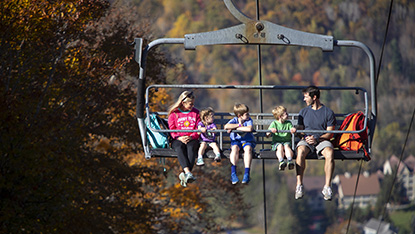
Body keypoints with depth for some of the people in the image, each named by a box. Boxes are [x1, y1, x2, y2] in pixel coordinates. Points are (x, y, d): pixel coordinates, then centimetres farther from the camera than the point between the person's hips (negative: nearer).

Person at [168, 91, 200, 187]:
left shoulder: (195, 112, 15)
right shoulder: (174, 113, 10)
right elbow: (172, 129, 5)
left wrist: (191, 137, -12)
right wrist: (179, 137, -15)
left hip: (192, 139, 1)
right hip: (178, 139, -1)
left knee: (191, 147, -36)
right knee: (179, 147, -37)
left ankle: (184, 175, -53)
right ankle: (188, 172, -56)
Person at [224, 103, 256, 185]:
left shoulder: (249, 120, -6)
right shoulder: (234, 120, -2)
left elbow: (249, 129, -29)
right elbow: (226, 126, -23)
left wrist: (235, 128, -24)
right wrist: (239, 125, -19)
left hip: (247, 141, -1)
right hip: (236, 141, 1)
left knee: (248, 148, -34)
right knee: (235, 148, -33)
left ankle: (247, 174, -38)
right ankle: (233, 173, -33)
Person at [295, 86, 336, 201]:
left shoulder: (328, 112, 7)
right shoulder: (303, 112, 18)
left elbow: (329, 133, 2)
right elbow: (300, 129, 17)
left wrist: (317, 139, -14)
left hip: (322, 140, -2)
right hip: (306, 140, 2)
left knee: (329, 153, -36)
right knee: (300, 151, -35)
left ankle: (327, 187, -33)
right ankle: (299, 185, -36)